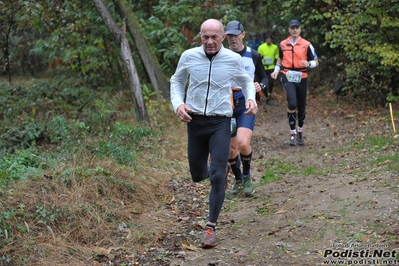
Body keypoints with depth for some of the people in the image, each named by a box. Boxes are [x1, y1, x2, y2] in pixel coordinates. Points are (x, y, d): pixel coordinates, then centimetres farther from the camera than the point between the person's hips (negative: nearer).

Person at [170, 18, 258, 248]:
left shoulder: (234, 59, -7)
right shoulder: (189, 56, -5)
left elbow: (246, 82, 13)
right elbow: (177, 81, 11)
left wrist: (251, 98, -7)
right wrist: (178, 104, -7)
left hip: (220, 122, -2)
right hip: (195, 121, 2)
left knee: (217, 176, -12)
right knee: (198, 175, 13)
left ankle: (211, 227, 1)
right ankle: (220, 169, 50)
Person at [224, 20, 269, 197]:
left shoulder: (253, 56, -1)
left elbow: (264, 77, 11)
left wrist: (260, 85, -11)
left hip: (246, 104, -2)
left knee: (243, 143, -21)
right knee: (231, 148, 6)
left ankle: (247, 176, 6)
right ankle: (238, 180, 30)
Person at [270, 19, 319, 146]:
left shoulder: (306, 44, -1)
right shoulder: (283, 44, 6)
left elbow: (316, 62, 2)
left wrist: (308, 64, -19)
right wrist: (276, 70, 6)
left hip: (301, 78, 1)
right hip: (287, 77, -1)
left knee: (301, 107, 10)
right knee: (292, 103, -20)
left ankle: (300, 131, 32)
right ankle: (292, 133, -8)